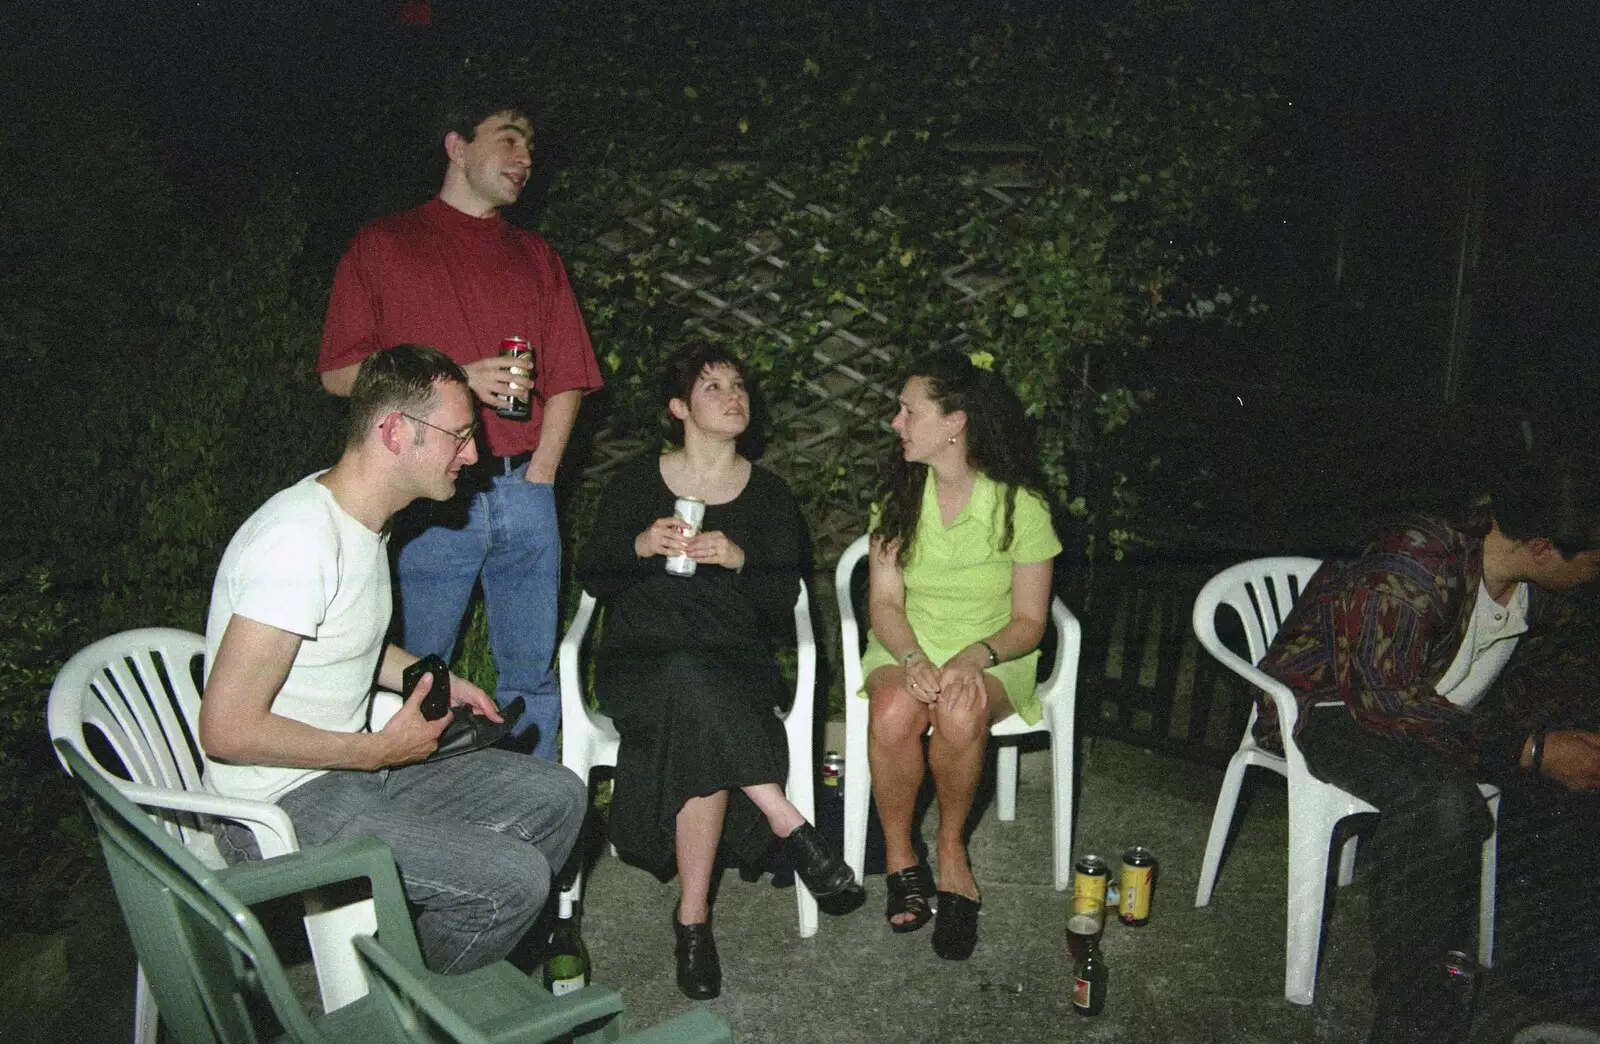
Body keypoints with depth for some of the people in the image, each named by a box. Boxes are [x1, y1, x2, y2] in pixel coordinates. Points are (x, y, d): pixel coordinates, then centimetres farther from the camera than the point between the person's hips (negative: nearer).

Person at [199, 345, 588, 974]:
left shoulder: (361, 513, 5)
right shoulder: (300, 538, -26)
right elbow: (227, 729, -27)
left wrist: (438, 683, 9)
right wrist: (380, 750, -17)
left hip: (354, 768, 9)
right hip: (283, 805, -9)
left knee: (557, 797, 6)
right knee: (513, 877, -20)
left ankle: (488, 957, 22)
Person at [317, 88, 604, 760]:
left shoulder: (536, 258, 18)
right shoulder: (383, 246, 7)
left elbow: (566, 379, 13)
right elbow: (339, 372, 1)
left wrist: (539, 474, 0)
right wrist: (456, 378, -11)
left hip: (524, 495, 4)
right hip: (430, 499, -3)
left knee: (532, 678, 8)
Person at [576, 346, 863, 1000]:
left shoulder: (768, 493, 13)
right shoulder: (635, 485, 12)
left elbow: (784, 600, 6)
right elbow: (591, 578, 9)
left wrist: (739, 559, -14)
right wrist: (641, 547, -10)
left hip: (734, 664, 1)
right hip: (639, 661, 0)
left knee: (698, 728, -35)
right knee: (692, 687, -38)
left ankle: (693, 918, -27)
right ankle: (787, 823, -31)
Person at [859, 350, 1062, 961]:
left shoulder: (1020, 507, -7)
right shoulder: (898, 498, 2)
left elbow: (1028, 621, -4)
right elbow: (884, 603, -2)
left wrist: (975, 656, -24)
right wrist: (913, 659, -22)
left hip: (992, 658, -2)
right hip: (906, 650, 2)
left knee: (959, 710, -36)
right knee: (893, 711, -32)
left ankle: (951, 846, -8)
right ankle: (899, 858, -9)